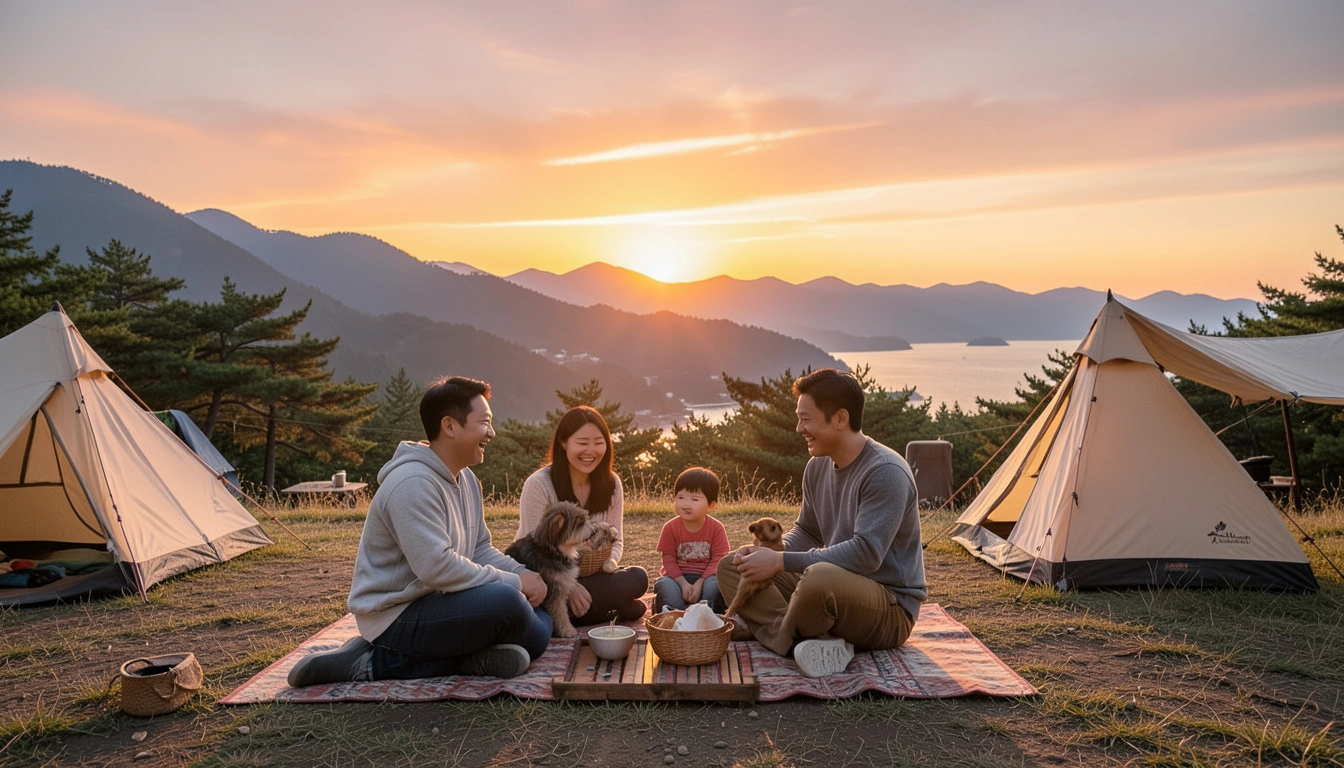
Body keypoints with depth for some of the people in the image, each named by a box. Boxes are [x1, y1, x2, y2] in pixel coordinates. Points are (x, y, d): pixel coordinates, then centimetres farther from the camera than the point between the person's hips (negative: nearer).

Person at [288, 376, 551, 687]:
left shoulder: (465, 479, 9)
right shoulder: (413, 483, -21)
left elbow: (481, 550, 12)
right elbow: (436, 567, -29)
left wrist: (524, 574, -7)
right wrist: (513, 582, -20)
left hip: (438, 603, 10)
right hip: (396, 617, -10)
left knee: (539, 622, 0)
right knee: (506, 602, -31)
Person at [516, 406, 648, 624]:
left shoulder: (611, 484, 0)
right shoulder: (538, 484, -15)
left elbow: (615, 540, 5)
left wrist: (610, 561, -19)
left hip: (589, 576, 6)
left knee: (637, 578, -25)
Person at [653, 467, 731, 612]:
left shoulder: (716, 528, -6)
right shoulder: (670, 528, -5)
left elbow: (718, 559, -8)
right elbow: (669, 561, -6)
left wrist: (699, 583, -20)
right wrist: (683, 584, -21)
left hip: (705, 577, 0)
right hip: (678, 577, 0)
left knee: (715, 583, -32)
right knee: (665, 584, -31)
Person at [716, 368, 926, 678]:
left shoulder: (886, 473, -20)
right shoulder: (818, 466, 6)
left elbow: (865, 553, -28)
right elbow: (806, 532, 17)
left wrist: (781, 562, -26)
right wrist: (768, 552, -5)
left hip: (890, 612, -9)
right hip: (834, 589, 9)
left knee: (821, 577, -42)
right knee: (730, 567, 1)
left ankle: (787, 638, -10)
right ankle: (805, 644, -20)